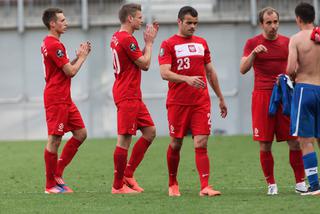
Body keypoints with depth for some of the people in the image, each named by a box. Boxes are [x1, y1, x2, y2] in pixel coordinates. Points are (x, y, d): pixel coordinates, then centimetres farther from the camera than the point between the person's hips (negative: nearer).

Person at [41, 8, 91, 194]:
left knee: (81, 133, 9)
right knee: (54, 140, -5)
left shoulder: (49, 43, 16)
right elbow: (70, 71, -15)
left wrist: (79, 56, 11)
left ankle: (57, 173, 13)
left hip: (65, 99, 10)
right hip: (56, 100, -10)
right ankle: (51, 185, 1)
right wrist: (82, 57, 0)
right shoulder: (54, 45, -16)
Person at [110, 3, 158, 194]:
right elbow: (145, 64, -12)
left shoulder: (117, 37, 15)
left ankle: (128, 174, 15)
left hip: (133, 96, 10)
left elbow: (142, 62, 18)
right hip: (127, 97, -10)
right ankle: (118, 186, -1)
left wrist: (149, 41, 13)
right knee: (125, 139, -6)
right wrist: (149, 42, -1)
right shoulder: (127, 39, -16)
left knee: (150, 131, 11)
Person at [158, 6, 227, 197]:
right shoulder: (168, 45, -1)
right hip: (178, 102, -3)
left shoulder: (201, 43, 13)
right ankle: (173, 184, 25)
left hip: (201, 102, 3)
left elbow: (210, 72, 20)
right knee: (176, 143, 7)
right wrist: (187, 79, -28)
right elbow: (165, 73, -13)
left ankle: (205, 187, -13)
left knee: (201, 144, -7)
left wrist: (221, 98, 21)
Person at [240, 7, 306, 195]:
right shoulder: (252, 43, 4)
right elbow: (243, 69, -4)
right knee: (265, 144, -3)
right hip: (262, 95, -1)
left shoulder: (287, 42, 9)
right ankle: (271, 184, 7)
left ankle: (300, 182, 4)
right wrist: (254, 53, -21)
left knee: (294, 141, -4)